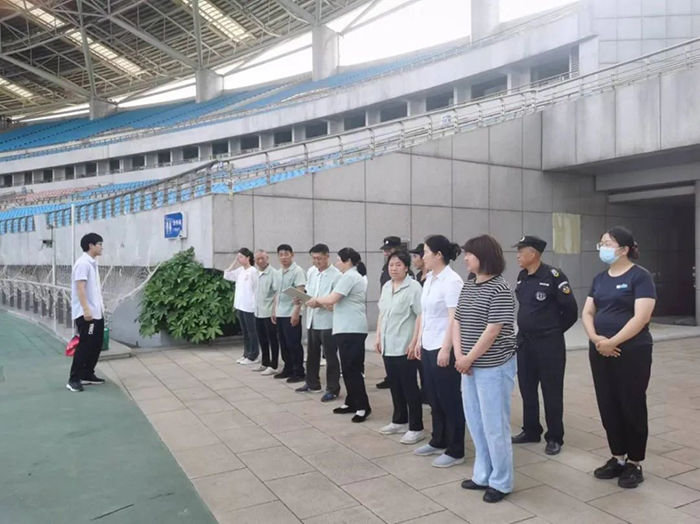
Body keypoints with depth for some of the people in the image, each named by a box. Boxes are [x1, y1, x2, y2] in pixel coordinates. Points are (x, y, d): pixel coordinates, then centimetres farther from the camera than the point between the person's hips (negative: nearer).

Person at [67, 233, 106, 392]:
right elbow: (80, 287, -21)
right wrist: (86, 309, -26)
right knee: (85, 346, -6)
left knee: (96, 345, 12)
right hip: (86, 314, -9)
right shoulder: (83, 263, -14)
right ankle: (74, 379, 2)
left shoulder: (93, 263, 15)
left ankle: (87, 375, 21)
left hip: (97, 313, 9)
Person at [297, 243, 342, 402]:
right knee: (312, 354, 19)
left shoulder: (336, 275, -14)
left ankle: (333, 389, 14)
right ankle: (312, 383, 35)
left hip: (327, 322, -7)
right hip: (312, 319, 7)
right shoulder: (311, 271, 8)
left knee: (331, 357, 3)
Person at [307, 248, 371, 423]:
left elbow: (331, 299, -20)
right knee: (349, 368, 14)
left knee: (352, 369, -7)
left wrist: (317, 300, -1)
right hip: (350, 328, 11)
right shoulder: (356, 276, 20)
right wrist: (321, 304, 9)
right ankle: (351, 402, 21)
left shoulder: (349, 277, -13)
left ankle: (363, 407, -3)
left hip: (351, 329, -11)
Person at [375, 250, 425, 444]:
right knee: (395, 386, 16)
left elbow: (421, 316, -16)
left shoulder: (413, 287, -13)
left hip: (405, 347, -7)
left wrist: (414, 342, -19)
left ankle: (416, 428, 10)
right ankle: (399, 421, 29)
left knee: (409, 388, 0)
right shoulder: (386, 287, 11)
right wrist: (378, 337, 14)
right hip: (388, 346, 7)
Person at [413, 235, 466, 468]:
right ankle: (438, 442, 31)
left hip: (444, 348, -8)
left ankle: (455, 451, 14)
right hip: (428, 347, 8)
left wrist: (446, 349, -22)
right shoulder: (429, 279, 10)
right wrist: (419, 340, 15)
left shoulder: (452, 280, -16)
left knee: (450, 399, 2)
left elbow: (454, 318, -20)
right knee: (434, 397, 17)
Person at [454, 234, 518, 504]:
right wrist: (459, 355, -4)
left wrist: (468, 359, -13)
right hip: (470, 366, 8)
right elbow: (457, 322, 8)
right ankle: (483, 475, 32)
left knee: (494, 425, 3)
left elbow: (492, 331, -18)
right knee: (475, 423, 16)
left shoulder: (500, 289, -15)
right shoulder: (468, 285, 9)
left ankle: (501, 482, 20)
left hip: (493, 367, -8)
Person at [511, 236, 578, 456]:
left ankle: (555, 437, 17)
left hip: (549, 342, -7)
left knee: (551, 392, 4)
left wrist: (555, 330, 0)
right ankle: (531, 431, 30)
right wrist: (526, 330, 14)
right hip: (524, 341, 7)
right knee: (527, 389, 15)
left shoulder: (553, 276, -16)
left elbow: (571, 309, -11)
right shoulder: (522, 277, 7)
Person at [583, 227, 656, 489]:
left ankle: (634, 464, 19)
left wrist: (612, 342, -19)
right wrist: (595, 338, -10)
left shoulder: (640, 276, -9)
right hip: (600, 353, 6)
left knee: (632, 407, 5)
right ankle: (617, 458, 26)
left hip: (632, 352, -6)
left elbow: (641, 317, -18)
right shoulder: (600, 279, 11)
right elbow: (587, 313, 8)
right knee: (608, 406, 11)